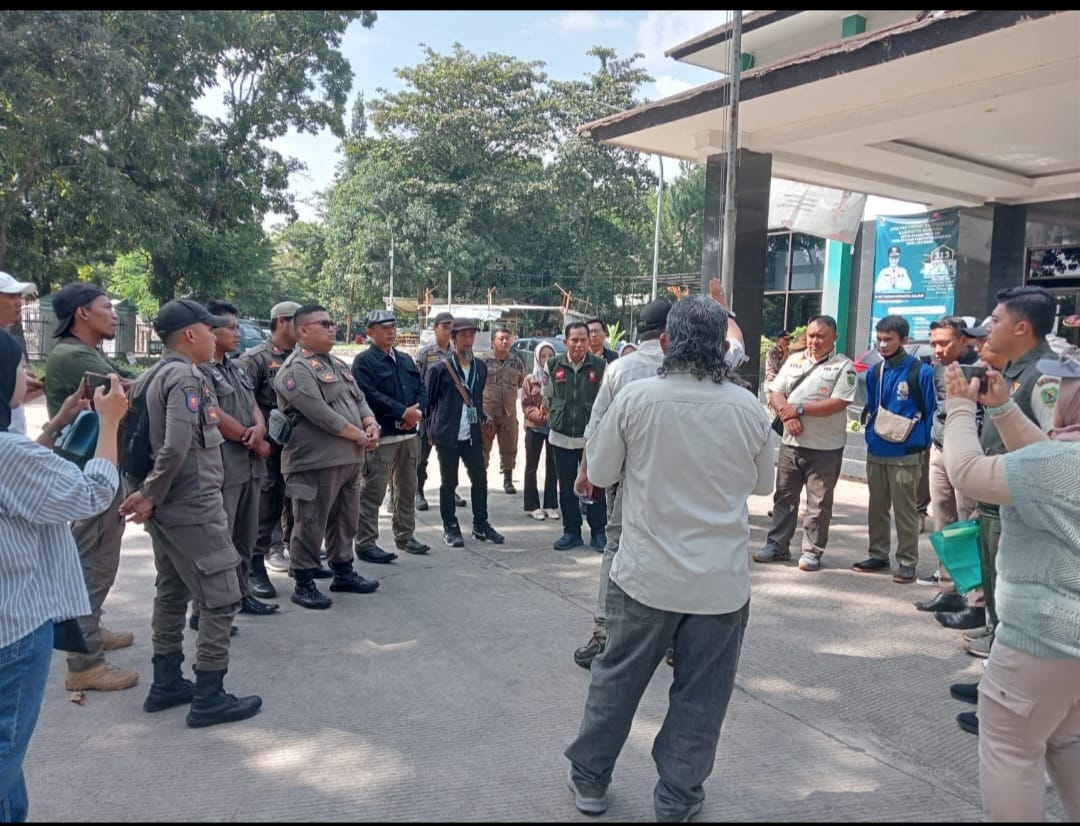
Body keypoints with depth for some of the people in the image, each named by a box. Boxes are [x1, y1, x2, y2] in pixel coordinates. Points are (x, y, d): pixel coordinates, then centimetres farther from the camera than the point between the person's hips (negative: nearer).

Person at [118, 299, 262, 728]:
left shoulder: (151, 376, 12)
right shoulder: (186, 378, -17)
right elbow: (176, 447, -27)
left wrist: (143, 491, 9)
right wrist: (151, 497, -16)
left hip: (167, 507, 10)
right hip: (194, 507, -10)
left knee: (171, 593, 18)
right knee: (221, 599, -2)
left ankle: (166, 684, 29)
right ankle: (209, 697, 5)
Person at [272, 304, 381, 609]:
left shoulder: (337, 365, 17)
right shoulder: (296, 369, -13)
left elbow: (359, 399, 16)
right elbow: (322, 415, -22)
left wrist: (371, 426, -5)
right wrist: (360, 436, -15)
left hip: (350, 459, 9)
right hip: (315, 462, -9)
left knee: (345, 521, 18)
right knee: (310, 526, 0)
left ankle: (343, 572, 32)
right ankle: (303, 584, 12)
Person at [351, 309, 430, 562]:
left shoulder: (406, 359, 17)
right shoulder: (363, 362, -6)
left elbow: (422, 388, 12)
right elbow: (371, 396, -18)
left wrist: (417, 412, -8)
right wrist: (403, 412, -19)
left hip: (409, 434, 8)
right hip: (380, 436, -8)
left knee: (407, 489, 15)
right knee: (373, 492, -6)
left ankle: (405, 536, 27)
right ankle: (365, 543, 1)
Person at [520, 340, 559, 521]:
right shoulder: (530, 380, -1)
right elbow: (526, 406, -5)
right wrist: (542, 416, -19)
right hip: (534, 427, -1)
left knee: (552, 467, 7)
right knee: (532, 467, 4)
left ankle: (551, 505, 15)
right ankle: (532, 505, 11)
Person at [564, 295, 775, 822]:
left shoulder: (635, 398, -12)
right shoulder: (749, 408, -7)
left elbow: (600, 473, -2)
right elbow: (763, 484, 9)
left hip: (647, 572, 0)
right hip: (722, 579, 1)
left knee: (616, 678, 16)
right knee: (700, 695, 15)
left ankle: (589, 780, 32)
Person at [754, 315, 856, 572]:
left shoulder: (843, 366, -5)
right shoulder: (794, 360, 9)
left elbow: (838, 403, -16)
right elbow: (775, 393, 5)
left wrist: (799, 409, -16)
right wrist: (787, 414, -14)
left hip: (825, 447, -4)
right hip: (791, 442, 5)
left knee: (819, 502, 4)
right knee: (784, 496, 11)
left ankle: (812, 551, 14)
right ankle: (777, 545, 20)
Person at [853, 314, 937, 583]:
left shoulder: (921, 372, -9)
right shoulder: (874, 372, 8)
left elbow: (932, 412, -5)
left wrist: (922, 444, -5)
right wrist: (872, 435, 12)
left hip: (905, 455, -6)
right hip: (875, 452, 6)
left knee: (905, 511, 1)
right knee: (876, 508, 14)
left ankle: (907, 562, 11)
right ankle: (878, 555, 27)